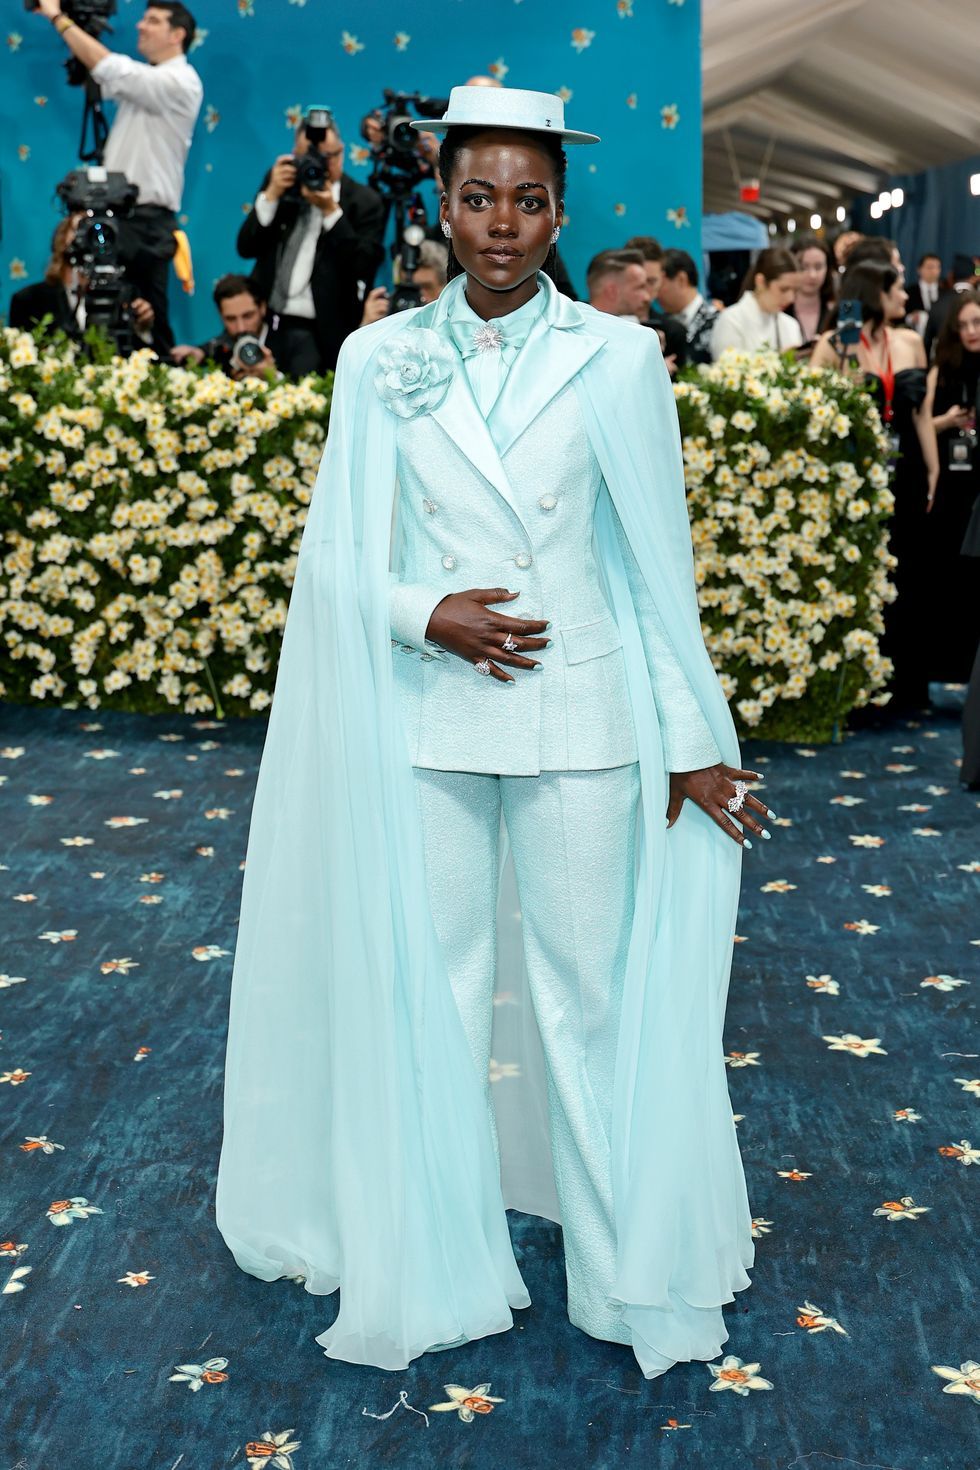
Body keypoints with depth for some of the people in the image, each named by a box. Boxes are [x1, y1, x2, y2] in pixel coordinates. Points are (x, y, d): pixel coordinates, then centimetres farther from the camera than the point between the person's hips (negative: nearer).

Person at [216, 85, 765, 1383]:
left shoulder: (619, 360, -1)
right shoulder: (380, 359, 3)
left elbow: (661, 559, 1)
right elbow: (338, 557, 6)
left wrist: (692, 739, 1)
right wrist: (425, 615, -13)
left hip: (581, 717, -1)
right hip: (426, 723, 2)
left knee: (589, 986, 6)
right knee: (430, 989, 9)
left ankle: (629, 1262, 24)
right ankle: (437, 1263, 25)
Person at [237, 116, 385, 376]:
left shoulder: (364, 201, 0)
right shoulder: (281, 184, 11)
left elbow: (364, 267, -13)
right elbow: (246, 248, 5)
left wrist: (331, 210, -16)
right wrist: (271, 195, -7)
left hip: (317, 333, -3)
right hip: (263, 321, 4)